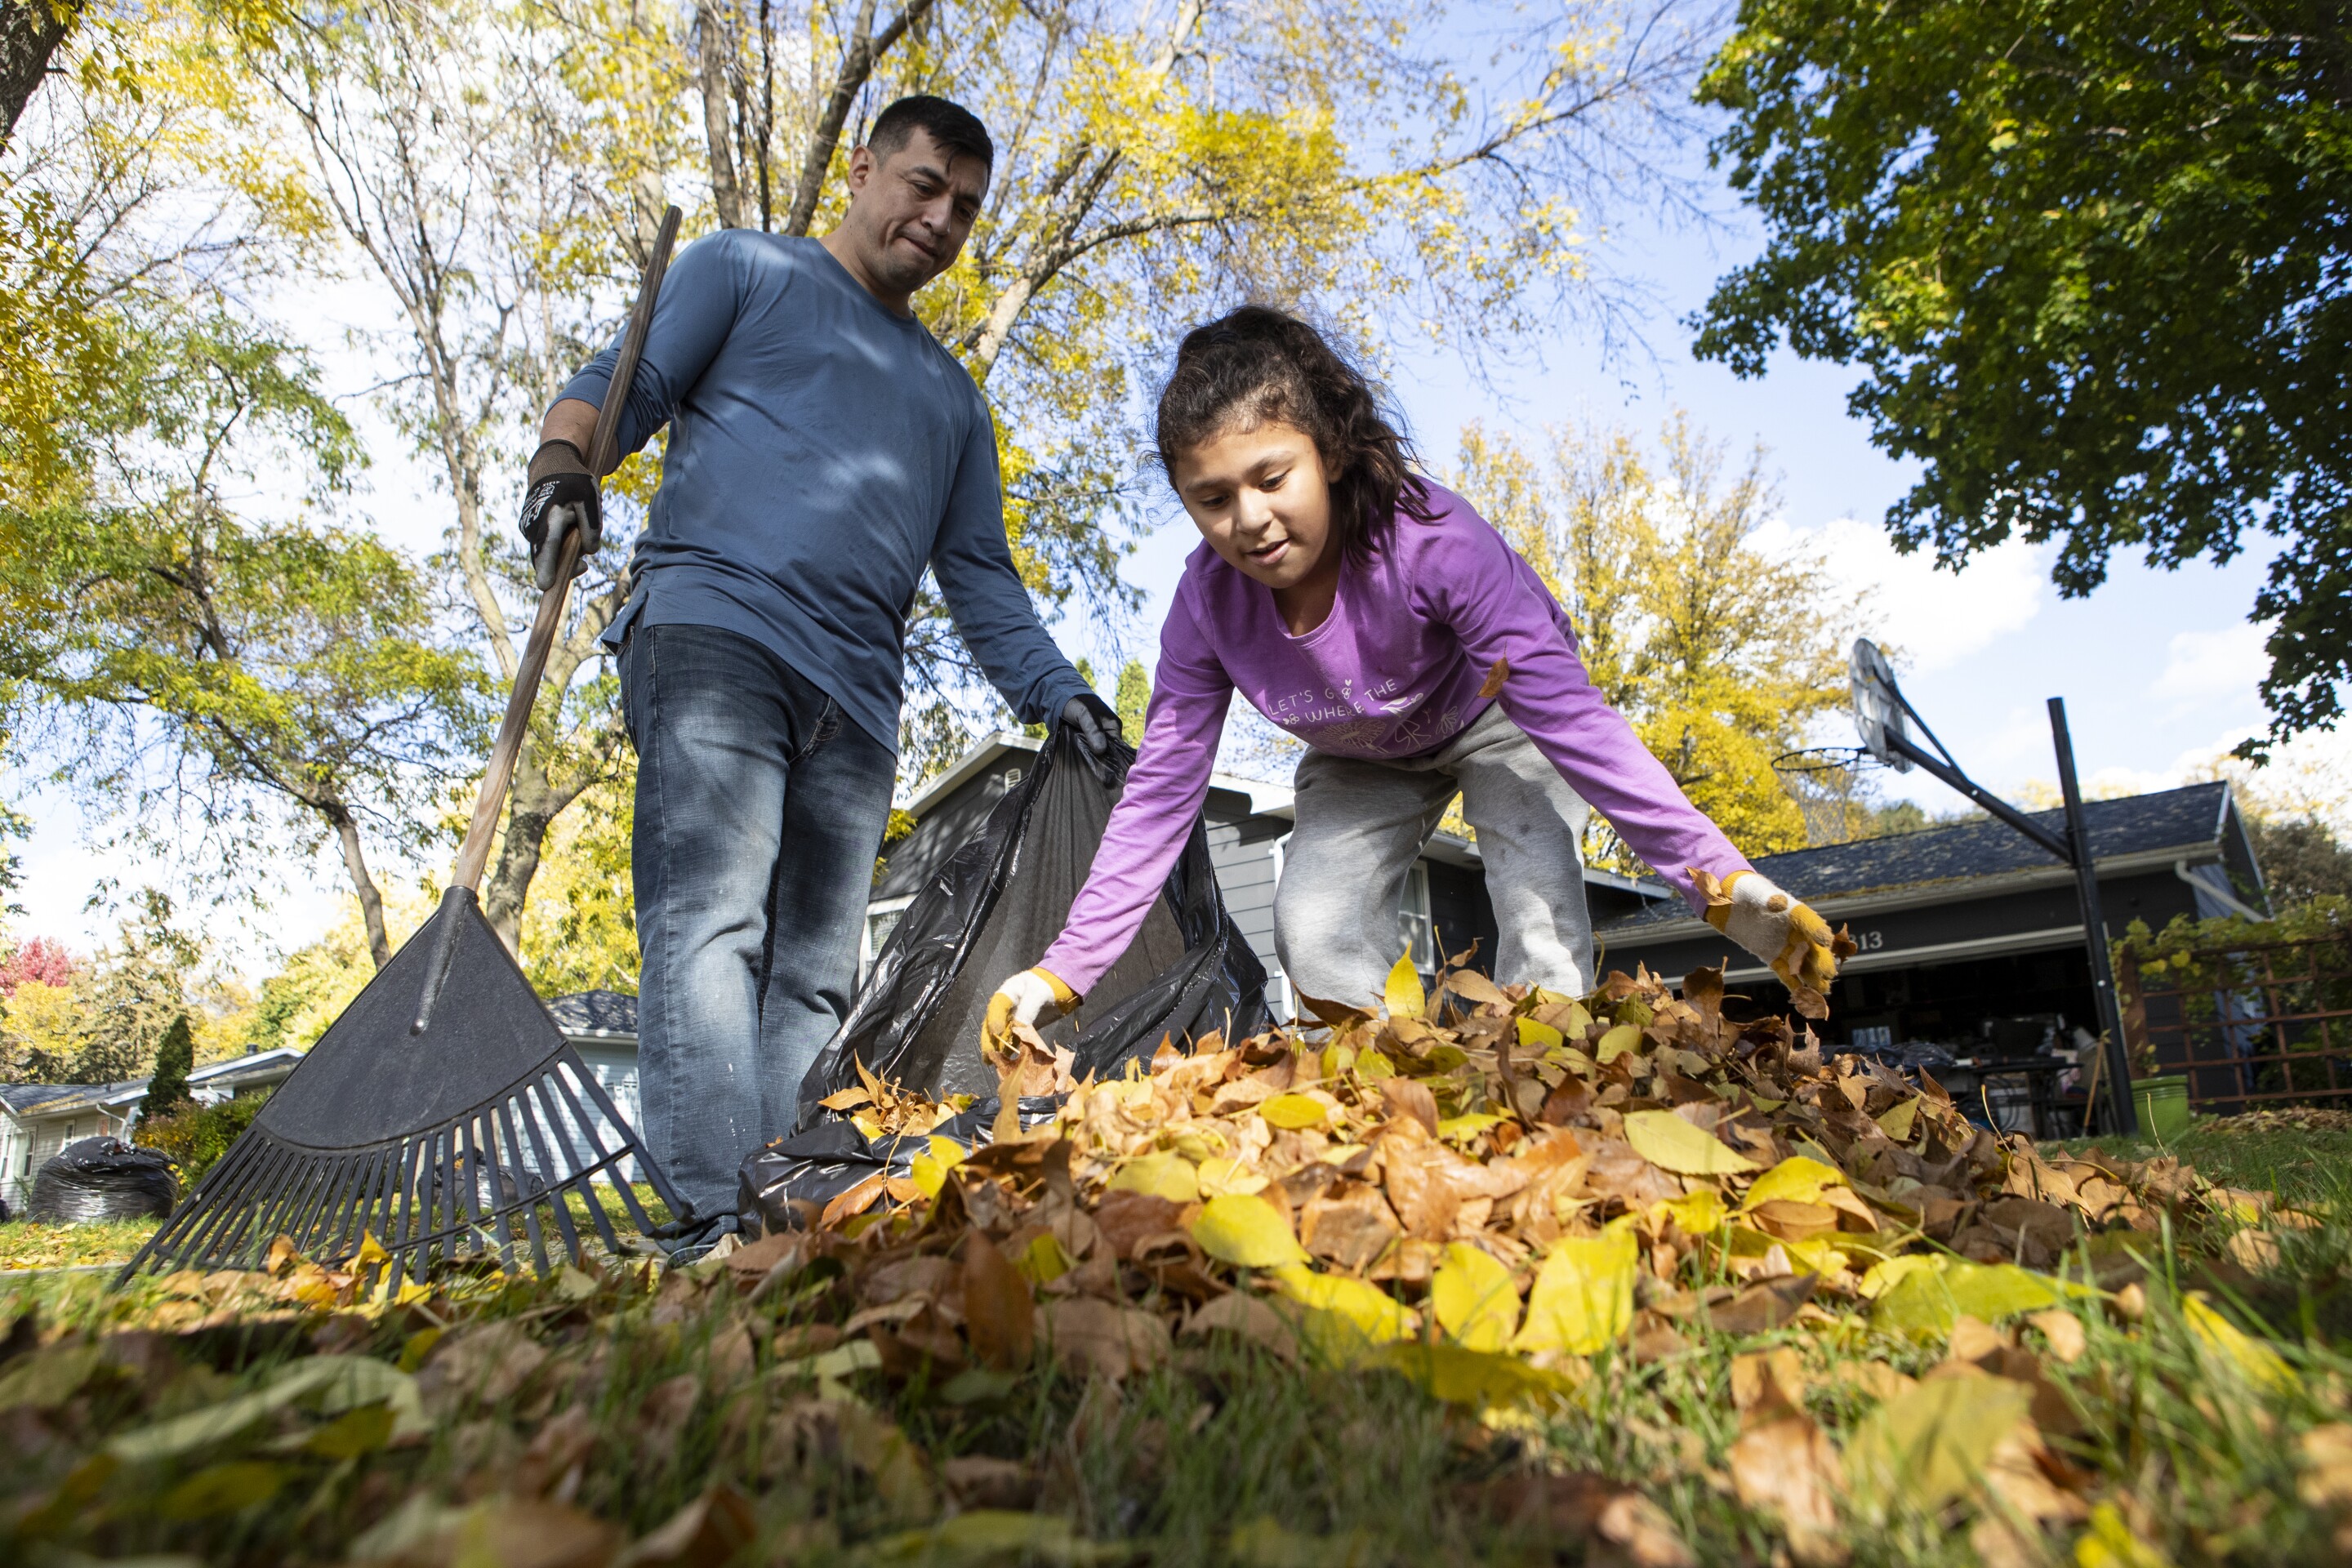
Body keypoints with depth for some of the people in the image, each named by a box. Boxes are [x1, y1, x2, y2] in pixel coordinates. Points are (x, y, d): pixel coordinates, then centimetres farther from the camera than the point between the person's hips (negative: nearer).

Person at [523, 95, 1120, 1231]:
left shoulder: (953, 399, 31)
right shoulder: (745, 271, 19)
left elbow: (981, 578, 26)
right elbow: (617, 384, 7)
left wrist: (1056, 694, 11)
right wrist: (562, 465, -16)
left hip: (857, 700, 5)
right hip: (715, 627, -5)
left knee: (813, 979, -2)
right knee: (712, 926, -22)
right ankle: (709, 1220, -26)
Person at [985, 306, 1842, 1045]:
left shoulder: (1434, 539, -40)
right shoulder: (1207, 603, -28)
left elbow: (1569, 713, -39)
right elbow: (1160, 792, -22)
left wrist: (1719, 878, -45)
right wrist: (1065, 969, -24)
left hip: (1497, 711, -3)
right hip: (1362, 760, 3)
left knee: (1538, 902, -25)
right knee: (1313, 933, -13)